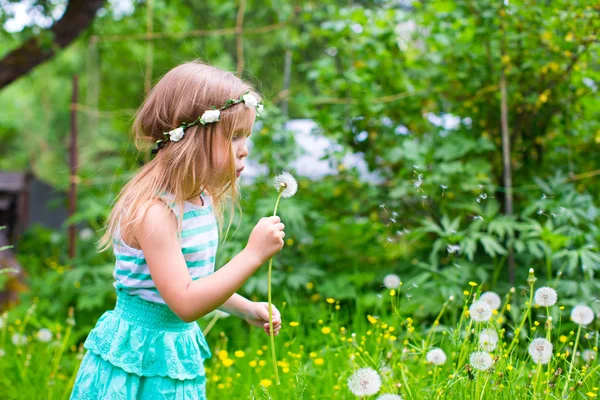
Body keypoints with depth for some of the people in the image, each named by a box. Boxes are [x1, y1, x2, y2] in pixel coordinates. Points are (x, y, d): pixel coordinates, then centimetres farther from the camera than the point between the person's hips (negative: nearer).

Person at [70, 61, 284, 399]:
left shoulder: (202, 199, 3)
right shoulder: (153, 210, -25)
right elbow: (185, 303, -28)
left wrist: (247, 309, 11)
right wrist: (253, 254, -28)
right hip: (141, 361, -8)